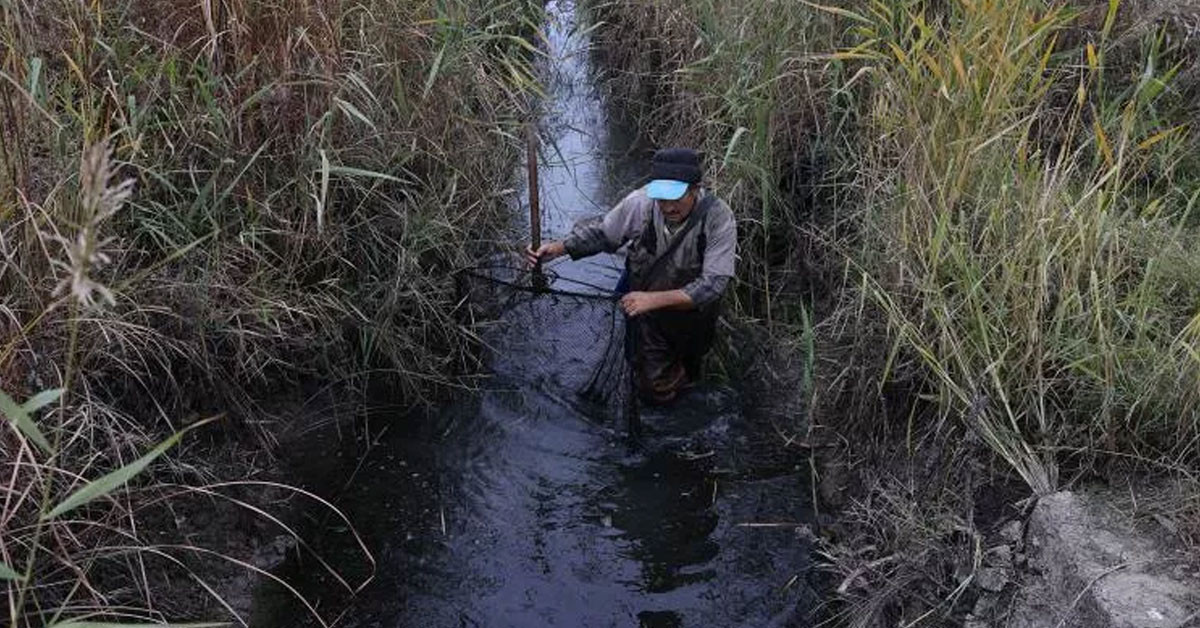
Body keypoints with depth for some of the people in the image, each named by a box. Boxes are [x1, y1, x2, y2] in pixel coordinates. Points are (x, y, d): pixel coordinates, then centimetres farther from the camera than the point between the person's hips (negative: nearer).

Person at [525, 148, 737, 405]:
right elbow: (601, 232, -7)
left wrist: (654, 299, -43)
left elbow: (712, 284, -33)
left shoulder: (719, 218, -30)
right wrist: (557, 249, -21)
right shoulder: (641, 202, -24)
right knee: (656, 391, 12)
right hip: (646, 306, 2)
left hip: (691, 306, -1)